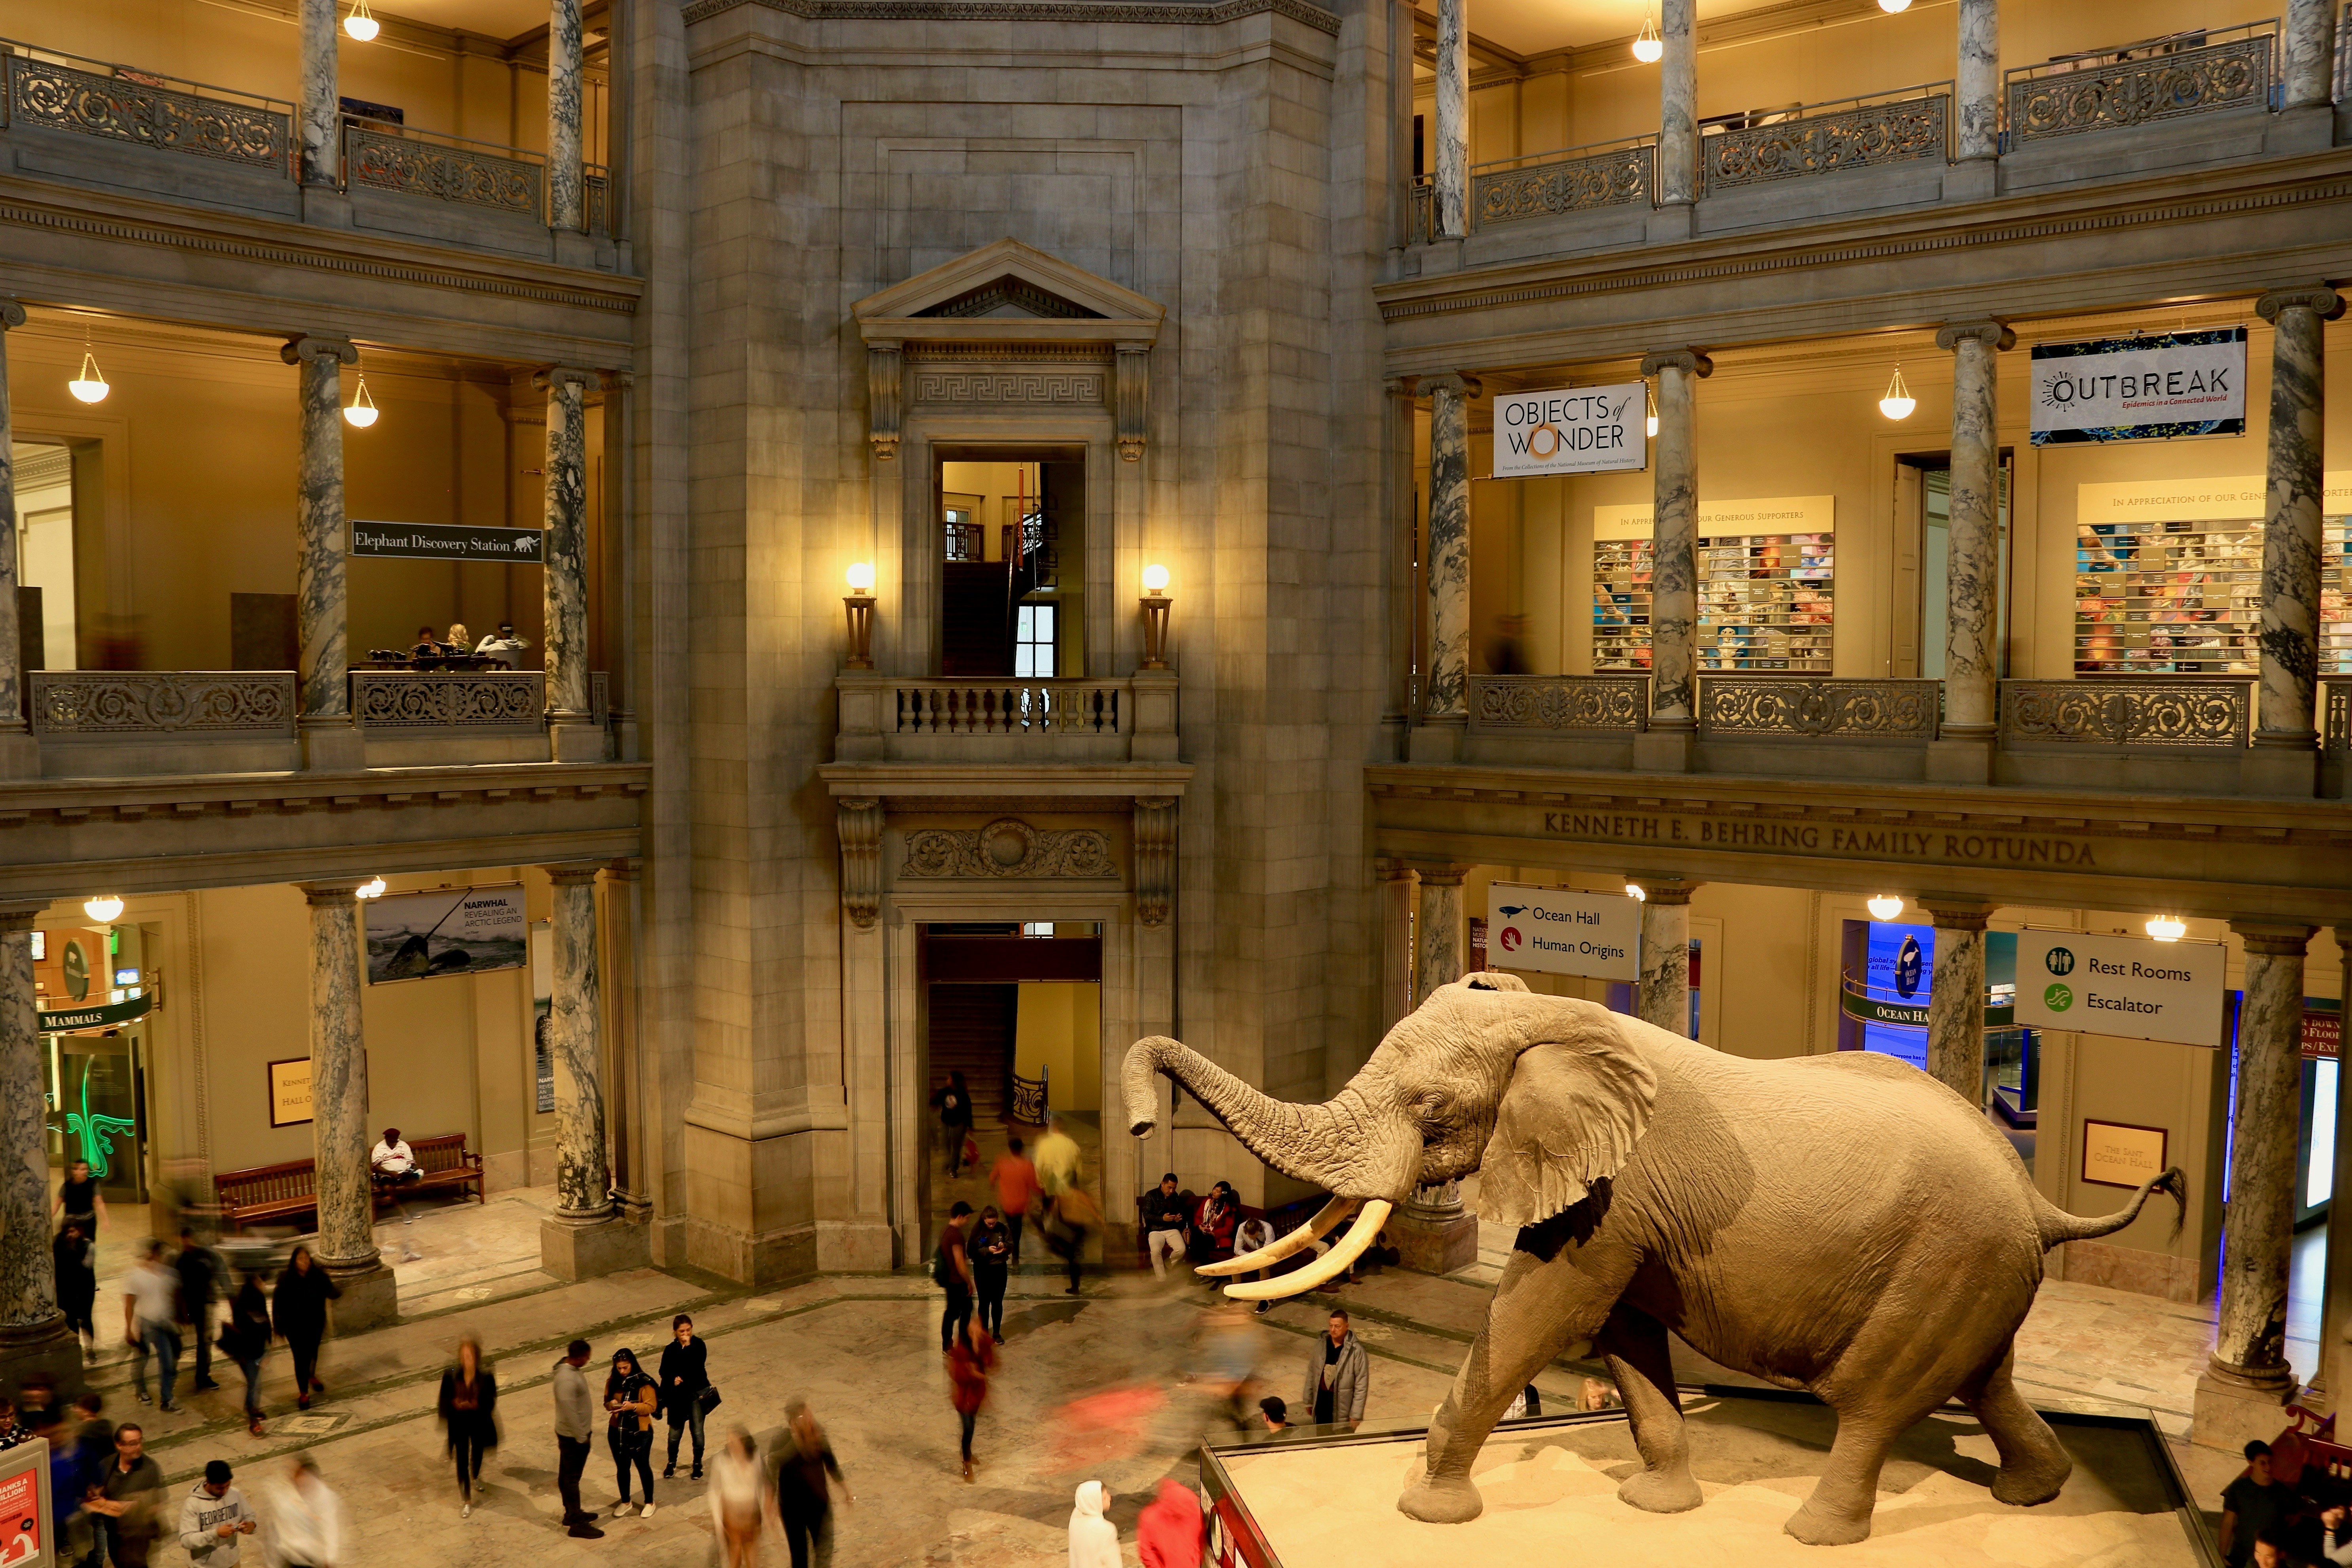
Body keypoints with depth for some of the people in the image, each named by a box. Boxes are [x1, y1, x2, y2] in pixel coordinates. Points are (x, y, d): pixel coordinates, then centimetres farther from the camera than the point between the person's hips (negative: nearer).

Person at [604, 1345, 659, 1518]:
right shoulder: (613, 1382, -2)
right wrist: (610, 1405, -15)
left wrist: (633, 1407, -30)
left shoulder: (644, 1383, -16)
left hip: (640, 1433, -4)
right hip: (617, 1432, 4)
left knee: (643, 1467, 11)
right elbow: (606, 1402, 8)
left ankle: (649, 1503, 28)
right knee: (622, 1468, 17)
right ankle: (625, 1502, 36)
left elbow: (651, 1407, -15)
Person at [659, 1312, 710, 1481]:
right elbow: (664, 1372, 1)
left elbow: (697, 1367, -22)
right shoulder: (670, 1350, -4)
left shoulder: (698, 1345, -10)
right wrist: (673, 1380, -18)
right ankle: (672, 1463, 34)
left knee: (697, 1432, 5)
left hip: (697, 1393, -1)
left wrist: (688, 1347, -26)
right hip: (677, 1396, 1)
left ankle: (698, 1464, 26)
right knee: (675, 1432, 10)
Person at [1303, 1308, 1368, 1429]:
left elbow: (1362, 1385, -14)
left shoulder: (1356, 1350, -17)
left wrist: (1356, 1415, -14)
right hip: (1321, 1399, 4)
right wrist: (1308, 1400, 11)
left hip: (1343, 1403, -4)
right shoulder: (1321, 1344, -3)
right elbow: (1312, 1373, 7)